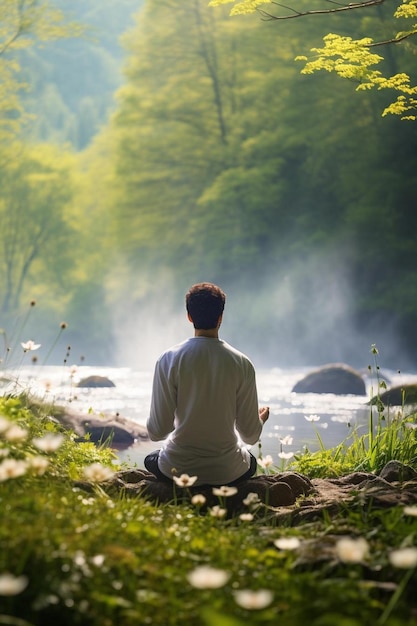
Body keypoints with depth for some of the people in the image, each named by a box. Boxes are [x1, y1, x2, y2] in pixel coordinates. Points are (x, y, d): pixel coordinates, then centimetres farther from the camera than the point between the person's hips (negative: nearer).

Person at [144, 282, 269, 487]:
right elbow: (250, 435, -3)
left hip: (178, 470, -1)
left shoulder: (169, 360, -11)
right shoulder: (242, 364, -8)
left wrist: (153, 426, 15)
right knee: (250, 461, 36)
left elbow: (157, 432, -10)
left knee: (151, 460, 34)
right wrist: (260, 418, 21)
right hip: (227, 472, 1)